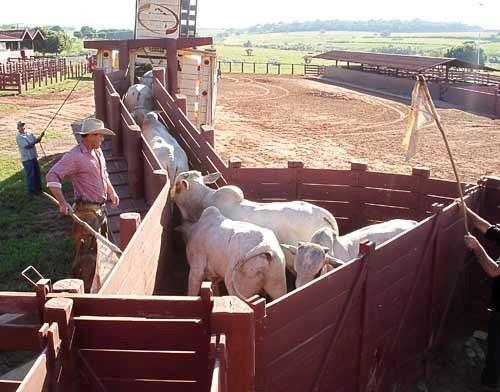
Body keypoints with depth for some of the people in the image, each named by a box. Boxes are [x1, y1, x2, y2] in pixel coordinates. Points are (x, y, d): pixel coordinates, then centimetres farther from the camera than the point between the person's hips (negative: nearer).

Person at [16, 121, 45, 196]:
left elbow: (37, 140, 3)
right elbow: (28, 146, -21)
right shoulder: (19, 137, -14)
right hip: (27, 159, -7)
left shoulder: (29, 133, 6)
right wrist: (36, 141, -25)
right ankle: (31, 191, 12)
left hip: (34, 156, 7)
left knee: (37, 173, 16)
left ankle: (38, 188, 31)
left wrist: (40, 136, -16)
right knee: (30, 175, 1)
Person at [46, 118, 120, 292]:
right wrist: (63, 203, -29)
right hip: (86, 212, -9)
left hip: (100, 209, 9)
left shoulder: (97, 151, 9)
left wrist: (111, 192, 15)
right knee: (86, 255, -5)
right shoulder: (75, 156, -19)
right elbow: (52, 176, -23)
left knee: (100, 250, 20)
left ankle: (97, 288, 36)